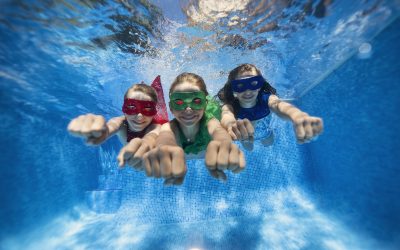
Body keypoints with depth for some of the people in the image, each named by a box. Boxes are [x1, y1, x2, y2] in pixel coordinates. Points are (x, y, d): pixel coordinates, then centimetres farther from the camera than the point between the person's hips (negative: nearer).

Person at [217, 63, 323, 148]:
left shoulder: (265, 99, -37)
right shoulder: (230, 106, -39)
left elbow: (278, 105, -61)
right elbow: (226, 115, -63)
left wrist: (297, 116, -85)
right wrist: (231, 124, -89)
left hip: (264, 132, 1)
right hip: (245, 135, 0)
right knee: (248, 148, 27)